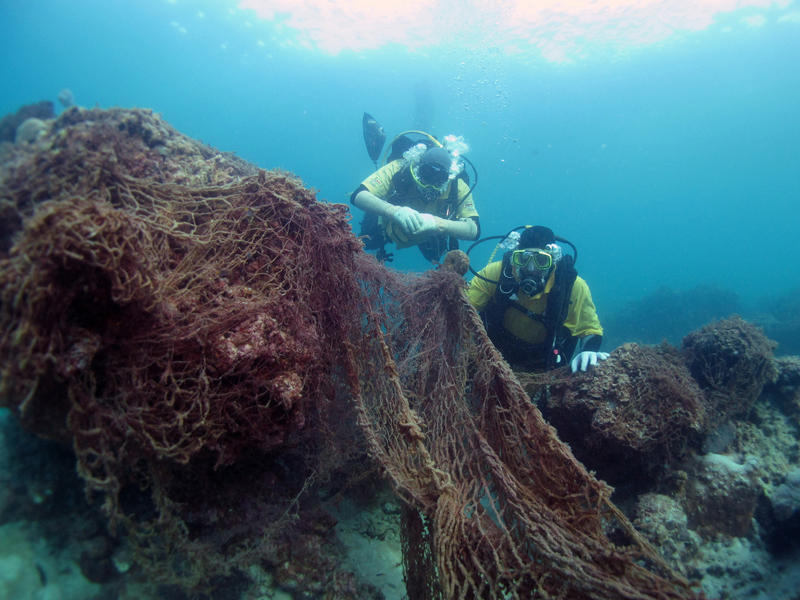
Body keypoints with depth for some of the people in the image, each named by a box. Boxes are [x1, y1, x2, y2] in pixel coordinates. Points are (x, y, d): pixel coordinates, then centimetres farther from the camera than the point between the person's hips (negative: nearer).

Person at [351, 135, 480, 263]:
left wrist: (438, 223, -61)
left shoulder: (457, 187, -36)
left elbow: (474, 230, -42)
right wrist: (393, 211, -65)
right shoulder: (399, 169, -39)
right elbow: (357, 196, -46)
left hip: (429, 237, 1)